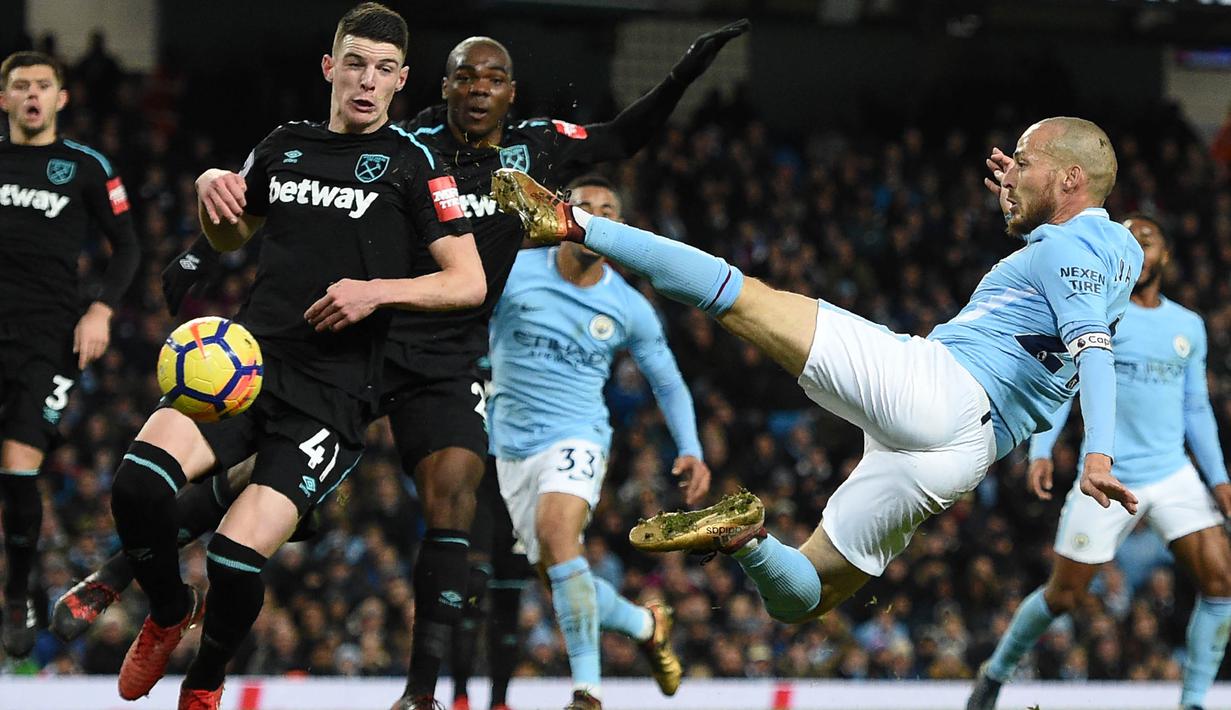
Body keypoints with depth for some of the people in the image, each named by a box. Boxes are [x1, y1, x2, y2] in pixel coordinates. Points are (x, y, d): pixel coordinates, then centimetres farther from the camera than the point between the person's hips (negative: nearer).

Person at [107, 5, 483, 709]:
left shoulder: (412, 161, 2)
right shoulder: (284, 146, 15)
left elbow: (470, 283, -1)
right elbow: (232, 235, 32)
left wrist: (377, 290, -15)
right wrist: (211, 185, 10)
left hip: (333, 392, -4)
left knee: (237, 558, -20)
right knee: (140, 480, -25)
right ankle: (171, 612, 7)